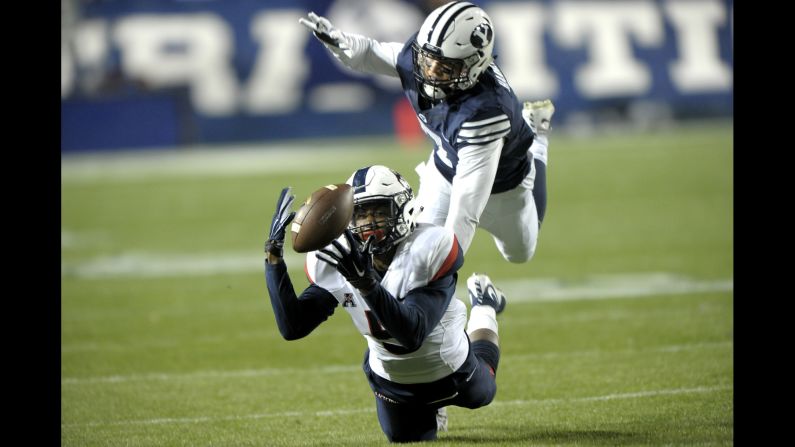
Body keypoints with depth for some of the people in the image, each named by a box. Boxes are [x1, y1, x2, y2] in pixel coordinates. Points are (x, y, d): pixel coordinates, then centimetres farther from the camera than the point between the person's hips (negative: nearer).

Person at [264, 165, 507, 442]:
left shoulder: (430, 250, -39)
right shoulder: (336, 262, -26)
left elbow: (413, 335, -47)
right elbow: (292, 327, -28)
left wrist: (366, 283, -61)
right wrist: (274, 255, -36)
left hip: (450, 373, -2)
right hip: (390, 379, 2)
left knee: (480, 394, 35)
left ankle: (482, 305, 57)